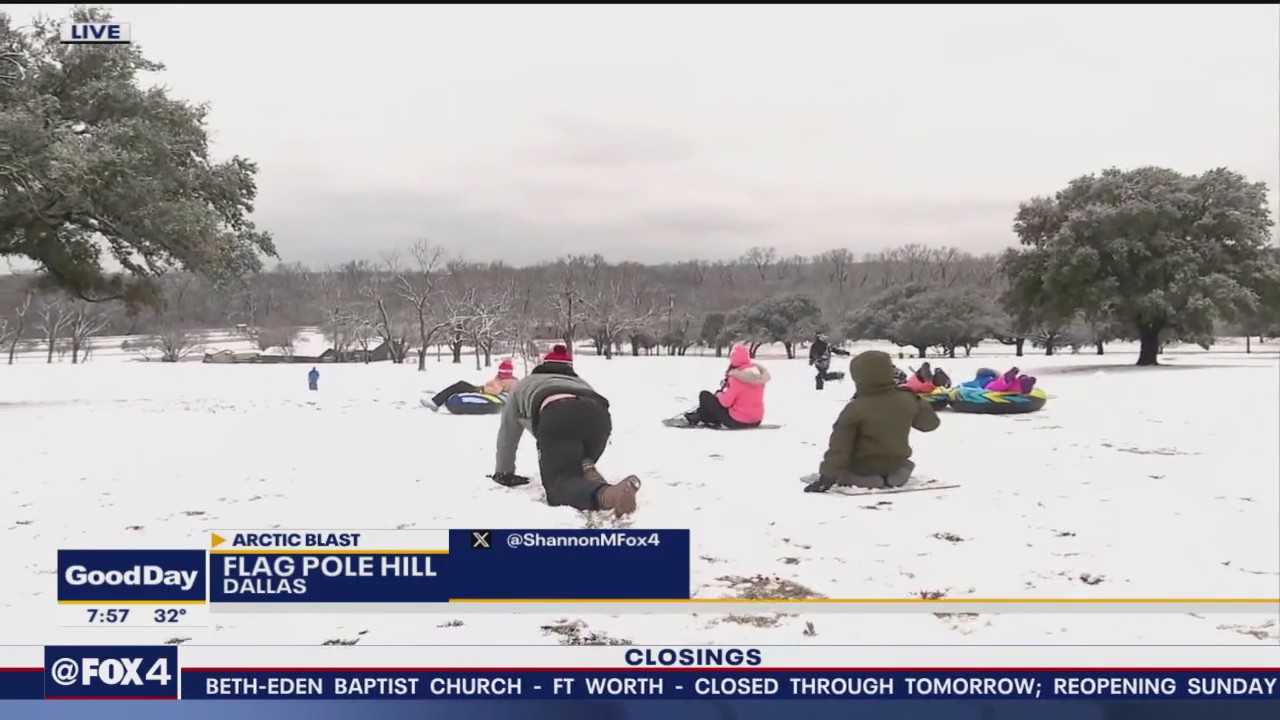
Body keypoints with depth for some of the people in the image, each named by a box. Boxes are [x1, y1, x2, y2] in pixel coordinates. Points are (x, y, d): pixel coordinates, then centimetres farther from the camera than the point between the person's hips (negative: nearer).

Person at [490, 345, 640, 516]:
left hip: (557, 417, -4)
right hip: (599, 416, 4)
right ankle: (586, 470, -11)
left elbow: (507, 434, 44)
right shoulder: (581, 383, 46)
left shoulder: (524, 385, 40)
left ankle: (606, 495, -41)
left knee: (558, 481, -9)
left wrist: (504, 473, 56)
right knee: (573, 469, 26)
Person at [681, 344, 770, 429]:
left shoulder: (736, 377, -20)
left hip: (736, 421, -8)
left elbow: (726, 402, -16)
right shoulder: (759, 372, 3)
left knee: (704, 395, 3)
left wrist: (719, 395, 5)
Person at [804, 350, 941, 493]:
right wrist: (917, 400, 22)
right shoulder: (907, 401, -8)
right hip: (894, 465, 5)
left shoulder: (854, 409, -20)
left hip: (862, 468, -5)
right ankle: (893, 475, 9)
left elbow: (839, 447, -22)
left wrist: (827, 476, -22)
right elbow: (930, 422, 10)